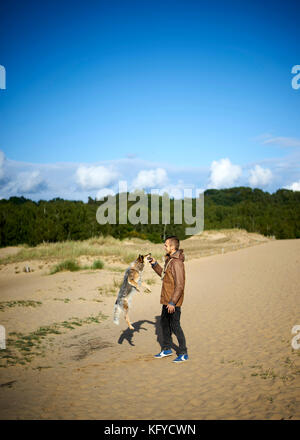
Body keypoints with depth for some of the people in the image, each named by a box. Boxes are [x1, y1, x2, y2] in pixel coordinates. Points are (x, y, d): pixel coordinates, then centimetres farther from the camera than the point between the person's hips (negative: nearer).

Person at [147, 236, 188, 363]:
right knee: (164, 323, 18)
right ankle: (167, 349, 32)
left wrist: (172, 302, -25)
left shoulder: (177, 262, -22)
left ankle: (183, 353, 10)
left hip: (173, 301, -10)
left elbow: (179, 285, -24)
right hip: (167, 300, 10)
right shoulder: (169, 259, 10)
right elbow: (164, 275, 24)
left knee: (175, 326, -2)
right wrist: (154, 264, 13)